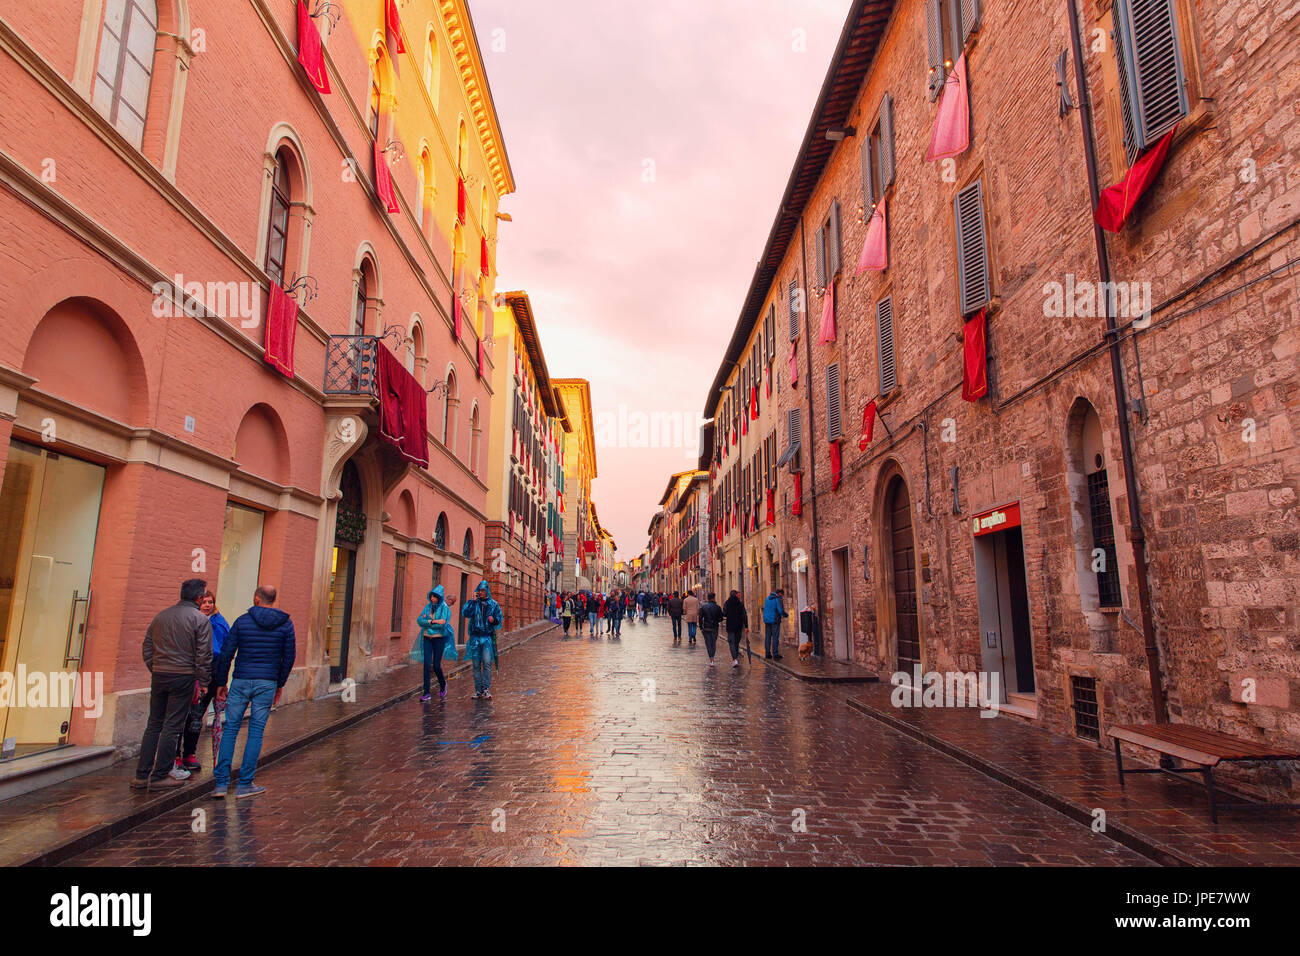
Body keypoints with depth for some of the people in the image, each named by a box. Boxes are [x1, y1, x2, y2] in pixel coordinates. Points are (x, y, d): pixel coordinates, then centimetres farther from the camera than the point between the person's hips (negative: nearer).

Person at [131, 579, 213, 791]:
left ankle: (142, 775, 16)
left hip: (159, 676, 6)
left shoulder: (160, 616, 12)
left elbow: (147, 648, 14)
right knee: (172, 726, 0)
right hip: (183, 678, -6)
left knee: (153, 725, 14)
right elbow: (203, 655, -10)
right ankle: (159, 776, 4)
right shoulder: (200, 619, -8)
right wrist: (202, 683, -3)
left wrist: (155, 671, 17)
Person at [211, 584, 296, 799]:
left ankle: (221, 783, 9)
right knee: (256, 732, 5)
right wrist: (280, 684, 13)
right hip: (267, 684, 0)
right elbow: (289, 657, 2)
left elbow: (226, 654, 0)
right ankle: (245, 784, 9)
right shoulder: (285, 623, 2)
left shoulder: (242, 621, 1)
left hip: (240, 681, 0)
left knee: (230, 729, 9)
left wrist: (221, 684, 9)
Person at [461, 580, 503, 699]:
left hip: (487, 637, -1)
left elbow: (499, 620, 8)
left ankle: (486, 689, -11)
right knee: (476, 665, 5)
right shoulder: (473, 603, 6)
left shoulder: (493, 604, 6)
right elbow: (464, 613, -11)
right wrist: (473, 600, -12)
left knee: (487, 663, -13)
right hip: (475, 637, 1)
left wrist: (494, 620, -14)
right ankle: (478, 690, 12)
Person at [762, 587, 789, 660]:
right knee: (775, 637, -4)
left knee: (767, 637, 8)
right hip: (775, 620, -7)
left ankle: (767, 654, 8)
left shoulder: (768, 598, 15)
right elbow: (781, 610, -16)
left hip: (767, 620, 7)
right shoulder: (778, 599, -8)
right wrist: (786, 615, 5)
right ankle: (775, 654, -6)